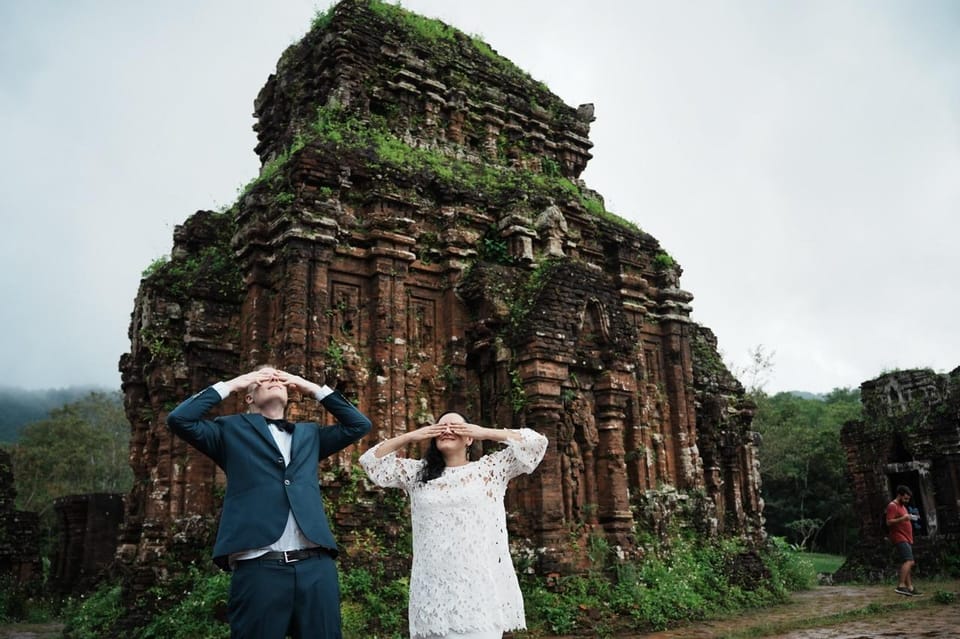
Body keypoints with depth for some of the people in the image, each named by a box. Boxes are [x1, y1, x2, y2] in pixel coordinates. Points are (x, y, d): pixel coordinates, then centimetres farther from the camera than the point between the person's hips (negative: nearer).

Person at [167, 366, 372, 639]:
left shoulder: (309, 434, 24)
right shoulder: (233, 430, 14)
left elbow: (359, 424, 21)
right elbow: (179, 419, 2)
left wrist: (314, 388, 20)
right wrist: (230, 385, 9)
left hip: (317, 566, 3)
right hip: (258, 568, -3)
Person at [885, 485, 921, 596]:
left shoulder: (902, 506, 22)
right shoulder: (892, 506, -9)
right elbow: (889, 522, -17)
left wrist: (910, 518, 12)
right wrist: (903, 518, -27)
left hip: (906, 539, 10)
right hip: (899, 538, -10)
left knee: (907, 563, 9)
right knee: (909, 561, -20)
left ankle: (910, 588, 11)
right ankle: (901, 586, -24)